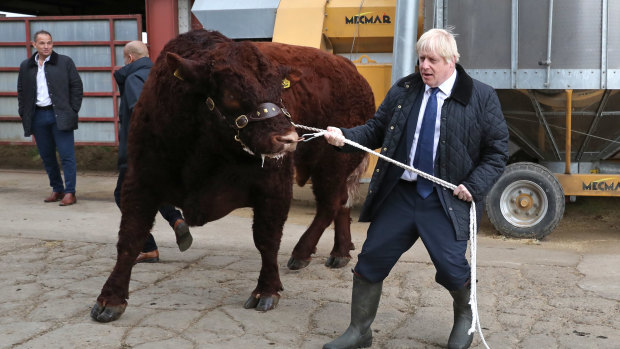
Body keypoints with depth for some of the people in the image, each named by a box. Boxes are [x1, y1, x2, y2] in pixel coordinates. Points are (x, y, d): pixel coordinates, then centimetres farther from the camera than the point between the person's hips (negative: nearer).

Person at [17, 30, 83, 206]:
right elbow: (21, 92, 18)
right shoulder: (26, 66, 12)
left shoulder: (65, 62, 3)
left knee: (66, 155, -6)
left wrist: (73, 111, -4)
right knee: (47, 156, 9)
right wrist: (24, 115, 8)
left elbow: (76, 86, 3)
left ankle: (70, 192, -3)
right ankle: (57, 190, 20)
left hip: (59, 115, -4)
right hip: (38, 117, 4)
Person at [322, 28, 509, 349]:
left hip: (446, 201, -3)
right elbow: (376, 130, 8)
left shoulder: (481, 98, -4)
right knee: (371, 259, 3)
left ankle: (464, 317, 29)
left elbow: (497, 151, 0)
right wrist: (344, 136, -11)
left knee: (451, 266, -7)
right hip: (400, 193, 4)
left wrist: (474, 186, -12)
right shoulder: (402, 91, 6)